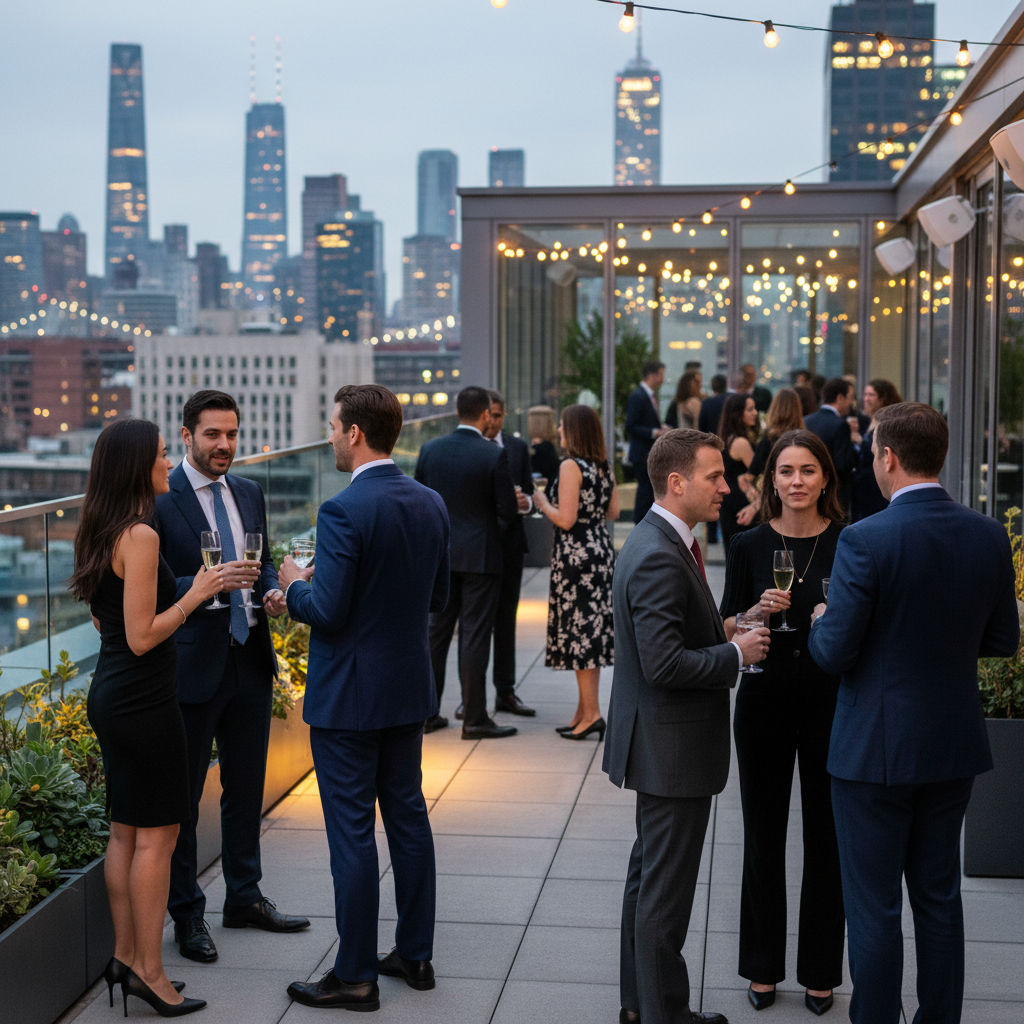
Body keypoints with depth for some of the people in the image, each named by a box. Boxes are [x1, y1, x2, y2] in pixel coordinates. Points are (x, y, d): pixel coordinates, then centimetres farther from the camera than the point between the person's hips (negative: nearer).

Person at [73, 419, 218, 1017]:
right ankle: (149, 971, 7)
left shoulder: (100, 533, 10)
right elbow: (141, 637, -21)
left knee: (127, 832, 16)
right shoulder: (140, 535, -20)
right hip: (142, 699, -10)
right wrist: (195, 595, -12)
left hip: (111, 697, 10)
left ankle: (125, 957, 24)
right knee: (157, 834, 0)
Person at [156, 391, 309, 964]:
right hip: (192, 663, -6)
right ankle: (187, 914, 16)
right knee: (182, 795, 4)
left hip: (251, 658, 6)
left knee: (247, 787, 17)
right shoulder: (159, 501, -11)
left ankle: (245, 898, 31)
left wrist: (273, 592, -3)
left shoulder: (250, 493, 9)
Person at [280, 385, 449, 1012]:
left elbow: (326, 611, -21)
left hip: (349, 695, -7)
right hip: (409, 686, 8)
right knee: (408, 815, 16)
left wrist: (295, 585, -2)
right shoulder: (431, 503, 3)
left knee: (352, 831, 0)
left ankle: (355, 977, 9)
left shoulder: (343, 512, -20)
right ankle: (416, 954, 26)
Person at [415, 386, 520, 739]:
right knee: (474, 636, 0)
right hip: (480, 556, -4)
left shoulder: (430, 449, 0)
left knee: (436, 632, 12)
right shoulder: (494, 455, -13)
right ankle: (474, 719, 4)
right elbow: (508, 509, -10)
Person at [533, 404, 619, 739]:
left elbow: (565, 519, -19)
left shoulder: (571, 466, -15)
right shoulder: (605, 466, 9)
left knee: (578, 628, -3)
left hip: (576, 552, -8)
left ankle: (591, 712, -4)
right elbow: (613, 512, 13)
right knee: (593, 627, 11)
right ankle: (584, 710, 17)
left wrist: (543, 503, -3)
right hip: (602, 550, 8)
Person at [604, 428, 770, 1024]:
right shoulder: (660, 558, -24)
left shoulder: (659, 542, 10)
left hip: (661, 748, 11)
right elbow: (665, 663, -29)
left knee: (651, 874, 20)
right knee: (666, 890, 1)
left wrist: (727, 631, 6)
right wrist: (736, 653, -17)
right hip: (673, 750, -11)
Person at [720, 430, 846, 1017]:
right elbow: (726, 628, 4)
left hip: (832, 704, -1)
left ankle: (821, 972, 21)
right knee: (764, 835, 9)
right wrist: (758, 611, -15)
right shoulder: (750, 545, 1)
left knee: (826, 837, 7)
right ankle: (763, 967, 23)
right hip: (765, 703, 1)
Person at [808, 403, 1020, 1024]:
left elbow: (835, 654, -17)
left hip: (876, 749, -5)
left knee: (874, 905, 6)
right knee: (940, 896, 19)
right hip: (954, 745, 6)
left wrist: (821, 623, 4)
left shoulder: (866, 540, -20)